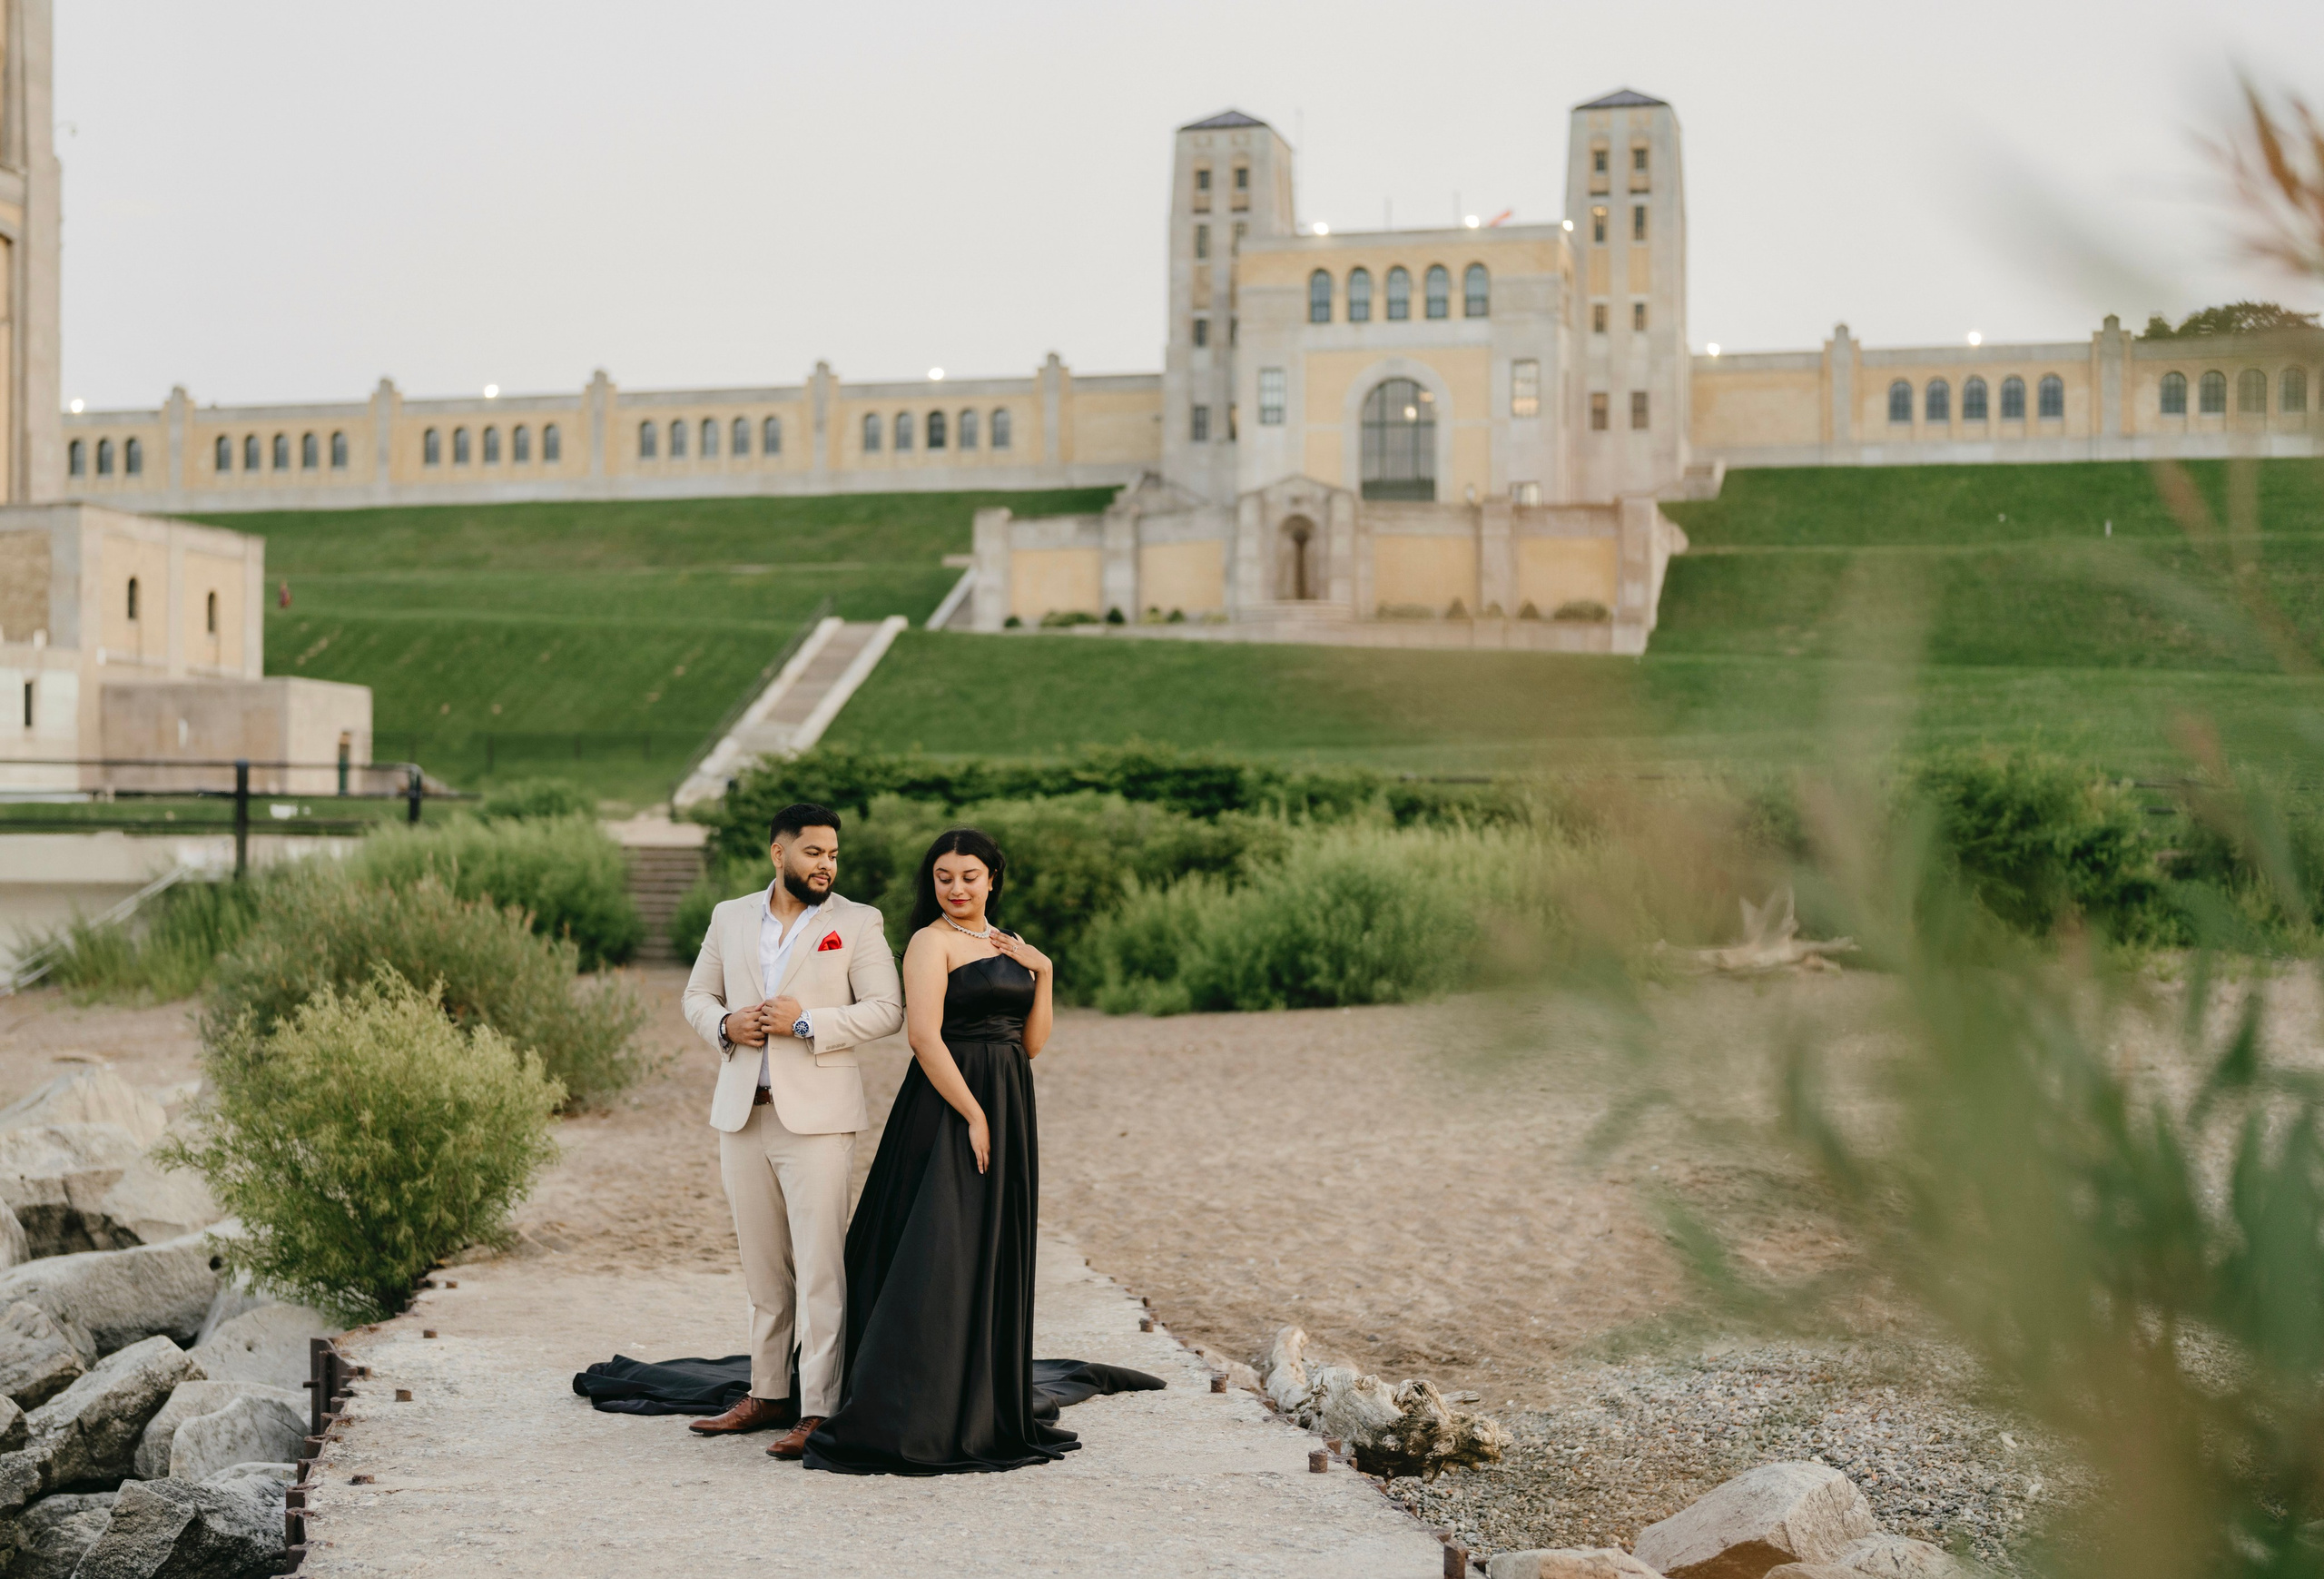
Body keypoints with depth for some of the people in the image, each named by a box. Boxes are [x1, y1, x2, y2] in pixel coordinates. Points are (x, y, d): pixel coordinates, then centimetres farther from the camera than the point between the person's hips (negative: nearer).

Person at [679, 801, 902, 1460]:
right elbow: (697, 994, 18)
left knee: (820, 1266, -8)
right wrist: (725, 1024, -4)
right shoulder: (730, 917, 12)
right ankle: (769, 1394, 21)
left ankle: (819, 1411, -6)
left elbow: (885, 1009, -5)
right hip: (741, 1112, 4)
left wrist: (807, 1023, -16)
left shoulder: (858, 923, 1)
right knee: (762, 1264, 11)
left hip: (816, 1115, -4)